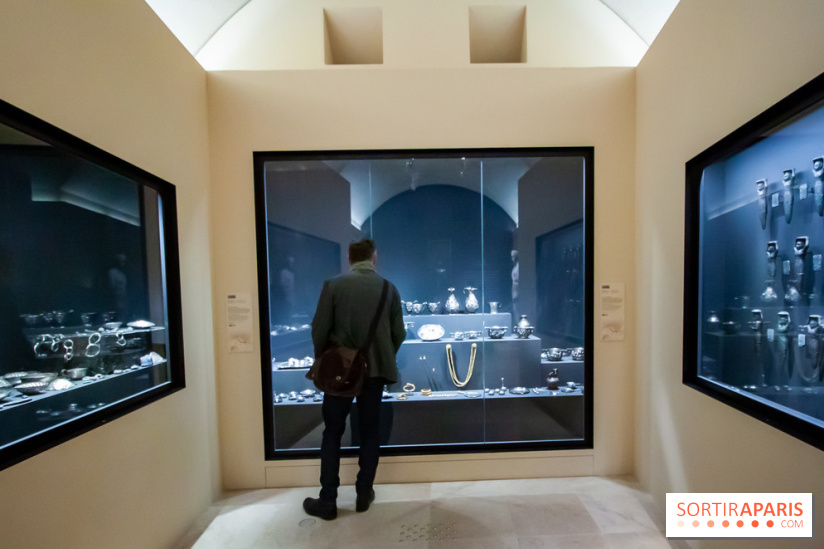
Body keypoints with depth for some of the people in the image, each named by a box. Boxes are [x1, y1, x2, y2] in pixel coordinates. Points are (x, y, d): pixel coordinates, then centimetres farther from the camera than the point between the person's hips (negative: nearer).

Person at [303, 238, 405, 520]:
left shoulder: (333, 285, -7)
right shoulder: (389, 288, -3)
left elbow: (319, 329, -8)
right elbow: (398, 334, -1)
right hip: (375, 370, 2)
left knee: (332, 433, 14)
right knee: (369, 432, 17)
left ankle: (327, 500, 23)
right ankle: (364, 494, 29)